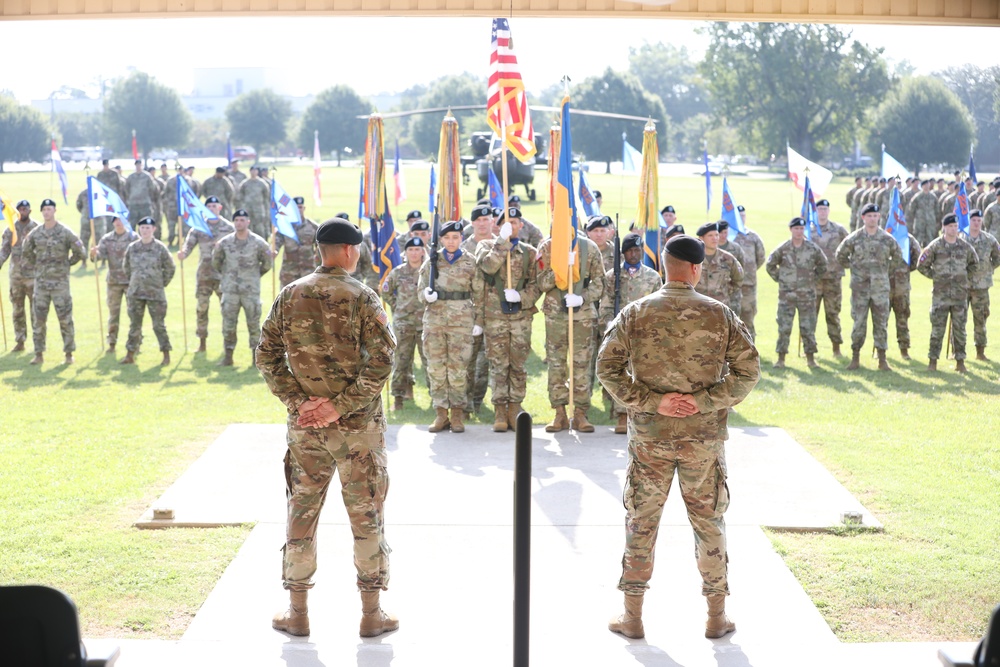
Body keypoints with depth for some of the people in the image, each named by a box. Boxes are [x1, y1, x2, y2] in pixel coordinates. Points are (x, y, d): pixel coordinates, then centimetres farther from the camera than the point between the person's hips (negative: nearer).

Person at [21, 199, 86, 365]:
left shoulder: (65, 232, -5)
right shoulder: (35, 233, 5)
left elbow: (80, 253, -1)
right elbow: (26, 254, 20)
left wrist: (67, 264, 4)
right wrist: (36, 266, 13)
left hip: (60, 282, -3)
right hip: (40, 281, 3)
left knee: (65, 318, -1)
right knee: (39, 319, 5)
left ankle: (69, 353, 7)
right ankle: (39, 354, 12)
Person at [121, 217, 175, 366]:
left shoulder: (160, 248, -3)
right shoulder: (132, 247, 4)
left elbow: (170, 268, 5)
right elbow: (126, 267, 18)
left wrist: (162, 283, 4)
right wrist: (133, 282, 13)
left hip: (155, 293, -3)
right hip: (135, 293, 3)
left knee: (159, 325, -1)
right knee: (134, 324, 8)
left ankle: (166, 355, 6)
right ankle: (130, 354, 15)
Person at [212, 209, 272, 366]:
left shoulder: (258, 242, -3)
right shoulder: (224, 242, 1)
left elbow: (267, 263, 10)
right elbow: (216, 262, 16)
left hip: (251, 290, -1)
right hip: (230, 290, 1)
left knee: (253, 323, 2)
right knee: (228, 323, 3)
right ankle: (228, 356, 10)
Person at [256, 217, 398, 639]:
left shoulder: (289, 296, 2)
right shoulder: (361, 298, -9)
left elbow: (266, 355, 2)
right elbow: (380, 363, -18)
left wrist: (297, 402, -2)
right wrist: (340, 406, -14)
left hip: (304, 425, 3)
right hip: (358, 427, -3)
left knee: (301, 511, 12)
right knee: (366, 514, 7)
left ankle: (297, 612, 19)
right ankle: (372, 613, 13)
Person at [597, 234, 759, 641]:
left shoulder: (635, 314, -4)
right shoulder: (720, 315, -4)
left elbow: (607, 369, -9)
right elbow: (748, 370, -8)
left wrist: (652, 402, -9)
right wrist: (704, 402, -9)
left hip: (649, 436, 0)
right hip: (704, 439, 0)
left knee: (640, 523, 11)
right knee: (709, 523, 12)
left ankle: (632, 617, 17)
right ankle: (717, 617, 20)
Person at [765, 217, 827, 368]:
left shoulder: (813, 249, 1)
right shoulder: (782, 249, -2)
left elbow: (822, 265, 17)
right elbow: (770, 265, 11)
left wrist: (815, 279, 10)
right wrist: (779, 279, 6)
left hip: (807, 294, 1)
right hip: (786, 294, -1)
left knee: (808, 327, 4)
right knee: (784, 327, 0)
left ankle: (810, 358, 13)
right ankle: (781, 358, 7)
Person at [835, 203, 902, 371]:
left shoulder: (887, 238, 2)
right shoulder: (854, 238, -1)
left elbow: (897, 255, 19)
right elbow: (841, 255, 11)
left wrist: (885, 267, 12)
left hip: (881, 286, 1)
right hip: (860, 286, -1)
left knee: (881, 323, 3)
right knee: (859, 322, 0)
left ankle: (882, 359, 9)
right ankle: (855, 358, 9)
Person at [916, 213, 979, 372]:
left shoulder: (965, 246, 5)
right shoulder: (935, 246, -3)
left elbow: (974, 263, 22)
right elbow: (922, 265, 2)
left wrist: (967, 278, 12)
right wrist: (935, 276, -1)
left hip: (960, 294, 2)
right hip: (940, 294, -2)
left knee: (959, 329, 6)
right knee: (937, 328, -1)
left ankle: (960, 361, 12)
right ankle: (933, 360, 6)